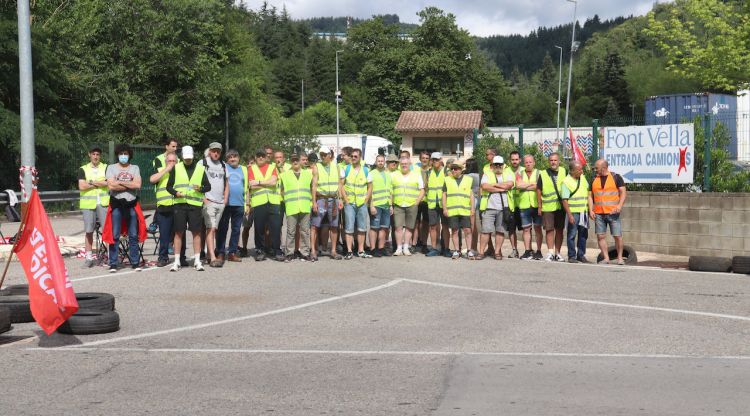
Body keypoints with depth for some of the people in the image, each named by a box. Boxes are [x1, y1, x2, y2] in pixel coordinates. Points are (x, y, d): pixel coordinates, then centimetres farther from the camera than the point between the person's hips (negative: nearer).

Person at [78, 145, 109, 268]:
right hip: (88, 204, 1)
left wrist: (91, 182, -6)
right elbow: (81, 186, -4)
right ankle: (89, 257, 9)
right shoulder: (83, 169, 9)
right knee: (89, 231, 3)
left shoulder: (106, 168, 9)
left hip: (103, 203, -1)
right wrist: (99, 183, -4)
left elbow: (107, 183, -6)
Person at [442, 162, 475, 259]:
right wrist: (444, 208, 2)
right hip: (452, 211, 1)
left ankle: (469, 251, 4)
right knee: (454, 231, 4)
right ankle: (456, 251, 11)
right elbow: (444, 194, 10)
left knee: (467, 230, -2)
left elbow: (471, 194, 8)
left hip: (465, 210, -1)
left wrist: (472, 208, 2)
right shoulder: (447, 180, 10)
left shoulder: (469, 179, 8)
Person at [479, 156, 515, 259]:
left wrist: (494, 184, -5)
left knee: (500, 231, 3)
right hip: (489, 207, -1)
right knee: (486, 230, -3)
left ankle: (497, 252, 10)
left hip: (504, 208, 1)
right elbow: (485, 186, -10)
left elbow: (509, 185, -10)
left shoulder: (509, 174, 10)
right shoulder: (487, 175, 9)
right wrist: (501, 189, -10)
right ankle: (481, 252, 1)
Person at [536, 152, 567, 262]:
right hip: (547, 207, -2)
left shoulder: (564, 172, 6)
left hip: (561, 206, 2)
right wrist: (539, 207, 1)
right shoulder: (543, 174, 2)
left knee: (559, 230, 6)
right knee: (549, 229, -3)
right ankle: (550, 252, 2)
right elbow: (538, 190, 5)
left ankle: (557, 253, 14)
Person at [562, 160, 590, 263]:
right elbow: (565, 200, -13)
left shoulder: (583, 178, 9)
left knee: (583, 234, 9)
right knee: (572, 235, -1)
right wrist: (569, 215, -19)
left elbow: (588, 192, 19)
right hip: (573, 212, -6)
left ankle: (581, 255, 17)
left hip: (584, 211, 6)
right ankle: (572, 256, 5)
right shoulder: (566, 182, -10)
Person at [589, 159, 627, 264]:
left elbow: (623, 192, -2)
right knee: (600, 236, 0)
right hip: (599, 213, 4)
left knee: (617, 236, -3)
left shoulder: (616, 177, 1)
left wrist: (620, 205, -16)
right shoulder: (594, 180, 11)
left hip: (613, 213, -3)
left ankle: (620, 258, 10)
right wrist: (591, 210, 1)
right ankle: (606, 258, 7)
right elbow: (591, 196, 13)